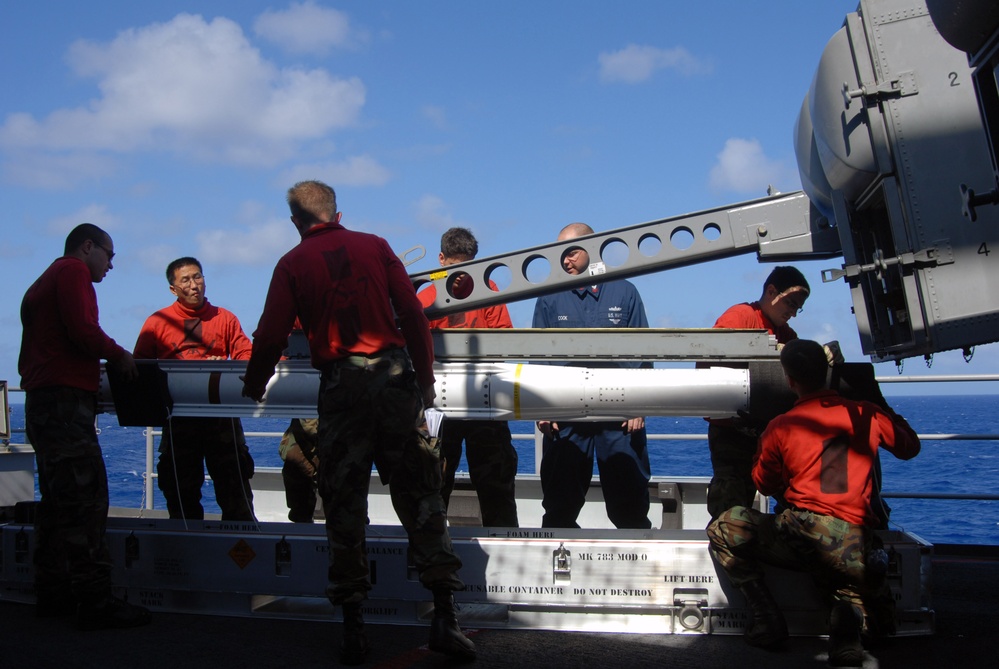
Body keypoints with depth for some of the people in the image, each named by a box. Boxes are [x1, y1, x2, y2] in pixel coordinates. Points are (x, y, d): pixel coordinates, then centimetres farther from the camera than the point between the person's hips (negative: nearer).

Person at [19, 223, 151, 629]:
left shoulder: (46, 280, 25)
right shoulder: (73, 270, -3)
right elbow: (81, 329, -18)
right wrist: (118, 356, -3)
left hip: (41, 400, 10)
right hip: (66, 400, -10)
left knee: (58, 500, 13)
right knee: (86, 497, -12)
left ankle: (52, 594, 17)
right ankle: (94, 602, -14)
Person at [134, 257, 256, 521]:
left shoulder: (225, 319, 11)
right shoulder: (157, 322, 8)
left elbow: (246, 355, 4)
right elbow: (139, 365, 1)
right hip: (179, 416, 0)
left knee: (234, 480, 0)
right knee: (181, 485, 7)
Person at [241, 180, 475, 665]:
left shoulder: (292, 264, 7)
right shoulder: (374, 246, 10)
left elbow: (271, 335, 6)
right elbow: (412, 315, 5)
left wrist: (252, 387, 23)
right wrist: (426, 380, 13)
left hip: (340, 386, -1)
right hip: (394, 375, 1)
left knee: (344, 503, 6)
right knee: (419, 495, 3)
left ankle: (353, 625, 8)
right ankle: (444, 615, -2)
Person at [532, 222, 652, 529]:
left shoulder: (624, 292, 6)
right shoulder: (550, 299, 9)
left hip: (619, 419, -1)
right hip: (564, 419, 1)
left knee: (630, 508, 3)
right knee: (560, 506, 6)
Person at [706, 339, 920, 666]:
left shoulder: (781, 427, 6)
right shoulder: (866, 415, 12)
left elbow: (765, 484, 21)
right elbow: (910, 447, 30)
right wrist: (888, 415, 47)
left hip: (806, 531, -4)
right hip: (855, 547, 4)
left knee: (724, 529, 9)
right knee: (848, 589, 36)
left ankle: (766, 616, -1)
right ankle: (847, 628, -2)